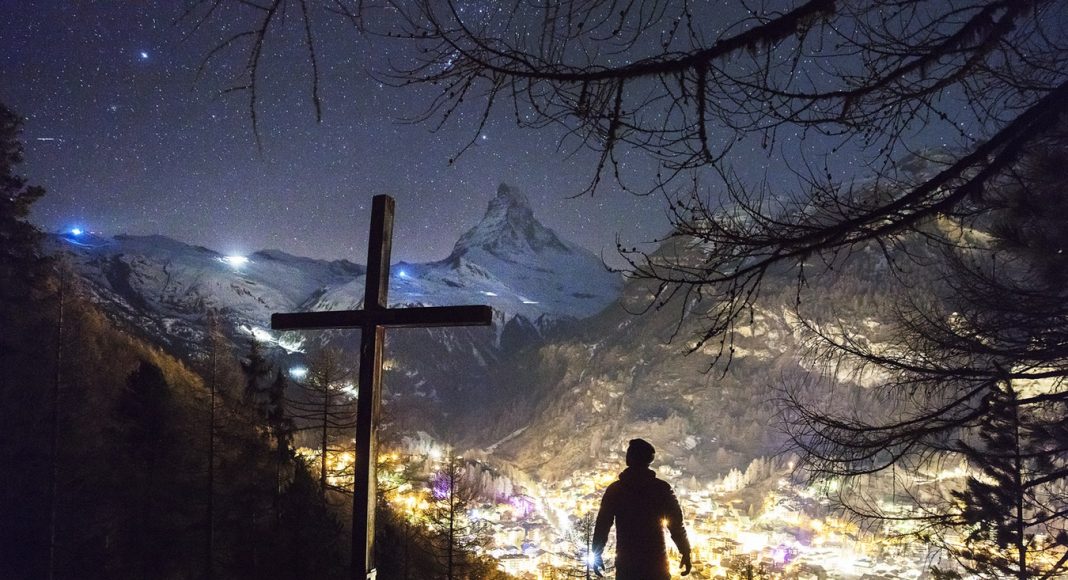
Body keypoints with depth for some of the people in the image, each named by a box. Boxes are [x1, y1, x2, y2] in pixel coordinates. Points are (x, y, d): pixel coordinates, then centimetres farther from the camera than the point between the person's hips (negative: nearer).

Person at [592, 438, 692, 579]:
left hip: (626, 563, 1)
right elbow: (676, 525, -3)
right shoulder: (662, 488, -3)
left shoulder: (614, 489, -1)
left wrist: (596, 555, 9)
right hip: (656, 562, -1)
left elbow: (602, 525, -1)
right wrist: (686, 553, 7)